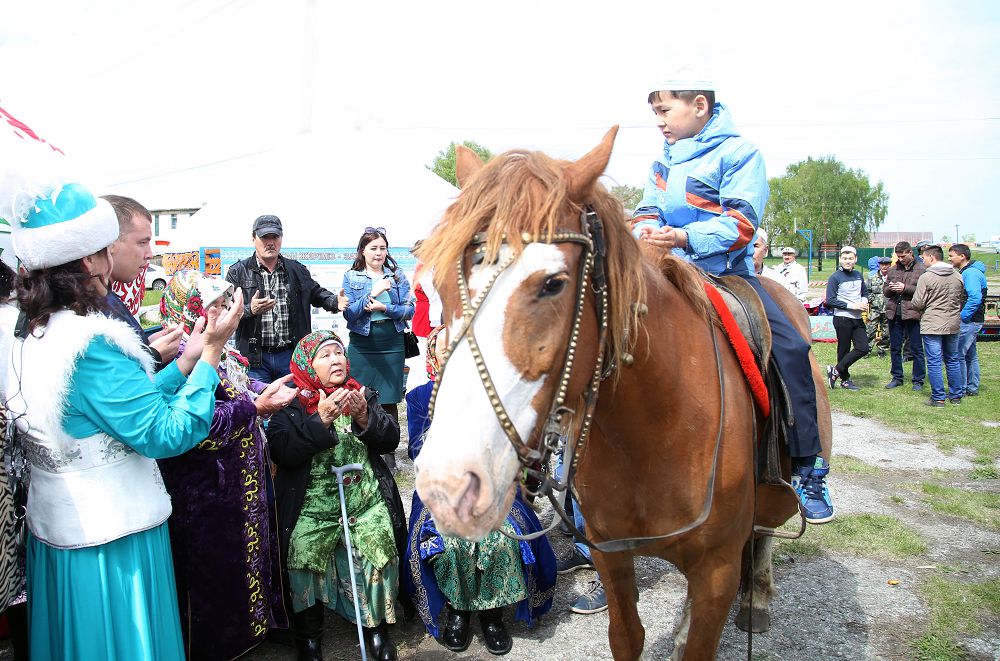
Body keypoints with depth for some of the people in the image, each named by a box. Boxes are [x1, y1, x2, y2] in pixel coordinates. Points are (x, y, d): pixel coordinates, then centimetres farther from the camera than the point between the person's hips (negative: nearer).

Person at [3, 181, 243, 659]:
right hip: (111, 538, -9)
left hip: (55, 530, 9)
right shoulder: (90, 344, -26)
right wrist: (212, 351, -20)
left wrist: (186, 361, 6)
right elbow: (165, 434, -25)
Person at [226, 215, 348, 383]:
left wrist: (335, 302, 2)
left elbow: (316, 293, 22)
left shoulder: (297, 270, 11)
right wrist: (250, 310, -24)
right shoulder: (238, 272, 2)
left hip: (291, 355, 3)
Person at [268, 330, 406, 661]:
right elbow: (282, 451, -13)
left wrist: (364, 416, -13)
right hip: (312, 506, -2)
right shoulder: (292, 405, 2)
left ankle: (376, 624, 8)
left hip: (367, 501, 2)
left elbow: (390, 440, 5)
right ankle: (308, 631, 6)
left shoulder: (364, 395, 12)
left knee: (379, 545, -17)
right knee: (304, 549, -20)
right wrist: (321, 419, -21)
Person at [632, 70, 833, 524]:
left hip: (726, 272, -5)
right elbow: (647, 213, 8)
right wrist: (646, 233, -17)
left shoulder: (738, 152, -4)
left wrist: (684, 237, -30)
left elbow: (741, 222, -16)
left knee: (789, 346, -22)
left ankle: (808, 469, -12)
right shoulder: (662, 162, 15)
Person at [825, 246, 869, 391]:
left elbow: (865, 291, 25)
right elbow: (830, 301, -12)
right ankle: (845, 380, 15)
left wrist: (864, 301, 2)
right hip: (842, 318, -6)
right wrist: (851, 305, -17)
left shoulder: (859, 276, 11)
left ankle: (835, 371, 10)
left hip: (857, 318, 6)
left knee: (863, 348, 0)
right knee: (844, 350, 0)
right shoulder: (835, 278, -8)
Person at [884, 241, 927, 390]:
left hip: (912, 313, -5)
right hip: (894, 313, 5)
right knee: (894, 348, 12)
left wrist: (905, 288, -17)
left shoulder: (922, 269, -3)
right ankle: (897, 377, 23)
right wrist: (890, 288, -6)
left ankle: (918, 380, 12)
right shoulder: (893, 270, 13)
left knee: (917, 349, 3)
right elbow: (885, 291, 16)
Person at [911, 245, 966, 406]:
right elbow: (963, 300, 14)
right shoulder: (958, 276, 5)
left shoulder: (926, 277, -13)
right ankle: (956, 395, 22)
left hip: (932, 325, -6)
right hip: (953, 325, 6)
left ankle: (938, 398, 0)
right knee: (953, 360, 15)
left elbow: (918, 303, -12)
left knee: (934, 362, -1)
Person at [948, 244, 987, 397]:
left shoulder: (971, 273, -18)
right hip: (972, 321, 11)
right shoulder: (965, 272, 14)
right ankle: (972, 388, 24)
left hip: (968, 321, -11)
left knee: (958, 355, -6)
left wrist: (962, 316, -21)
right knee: (970, 355, 16)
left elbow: (975, 298, -28)